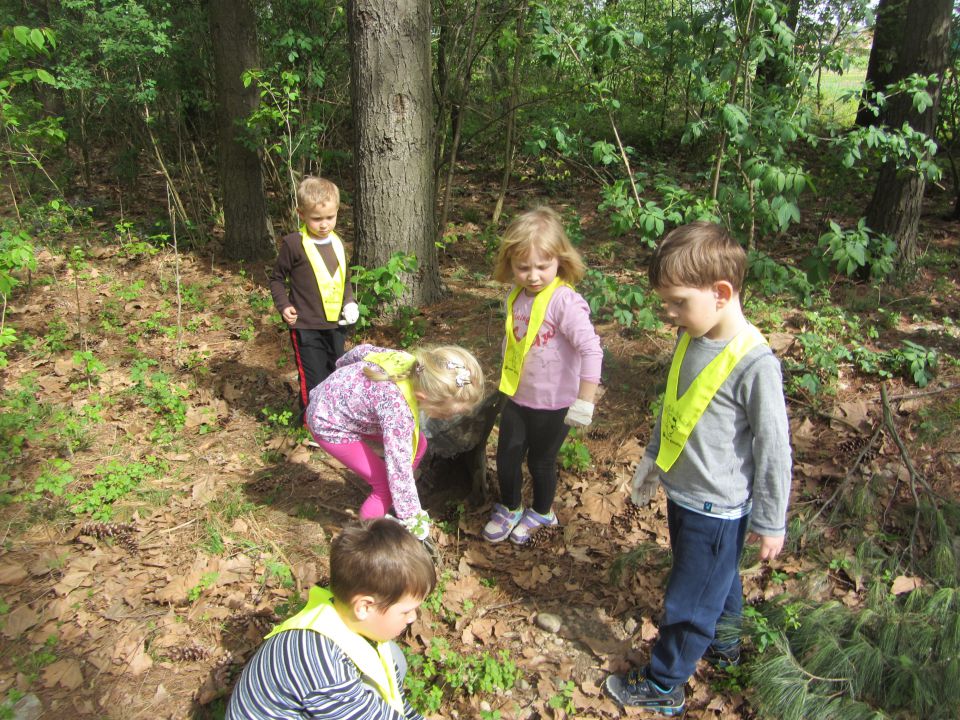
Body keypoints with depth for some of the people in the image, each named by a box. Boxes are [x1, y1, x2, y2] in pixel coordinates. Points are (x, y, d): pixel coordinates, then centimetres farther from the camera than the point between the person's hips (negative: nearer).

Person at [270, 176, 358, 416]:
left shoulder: (336, 243, 7)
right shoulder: (294, 243, -10)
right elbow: (277, 278, 0)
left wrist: (349, 302, 3)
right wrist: (283, 305, -13)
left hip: (334, 323, 6)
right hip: (306, 326, -6)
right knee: (313, 378, -2)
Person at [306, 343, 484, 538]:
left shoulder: (412, 362, -18)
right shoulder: (399, 412, -40)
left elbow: (364, 351, -1)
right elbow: (399, 472, -32)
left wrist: (343, 364, 20)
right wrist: (412, 521, -20)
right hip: (330, 425, -8)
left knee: (418, 444, 7)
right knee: (387, 485, -13)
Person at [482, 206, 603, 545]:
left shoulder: (564, 301, -24)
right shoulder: (516, 297, -1)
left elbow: (591, 351, -30)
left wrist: (585, 402, -29)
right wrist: (504, 376, 23)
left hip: (553, 404, -6)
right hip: (517, 398, 6)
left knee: (541, 462, 14)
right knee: (506, 457, 15)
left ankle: (542, 512, 42)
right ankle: (509, 508, 42)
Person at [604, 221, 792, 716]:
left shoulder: (754, 362, -27)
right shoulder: (690, 338, -3)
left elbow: (774, 448, -18)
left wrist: (771, 522, -10)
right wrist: (652, 460, 21)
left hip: (718, 508, -7)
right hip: (682, 491, 7)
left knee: (689, 601, 10)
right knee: (718, 581, 29)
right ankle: (722, 644, 53)